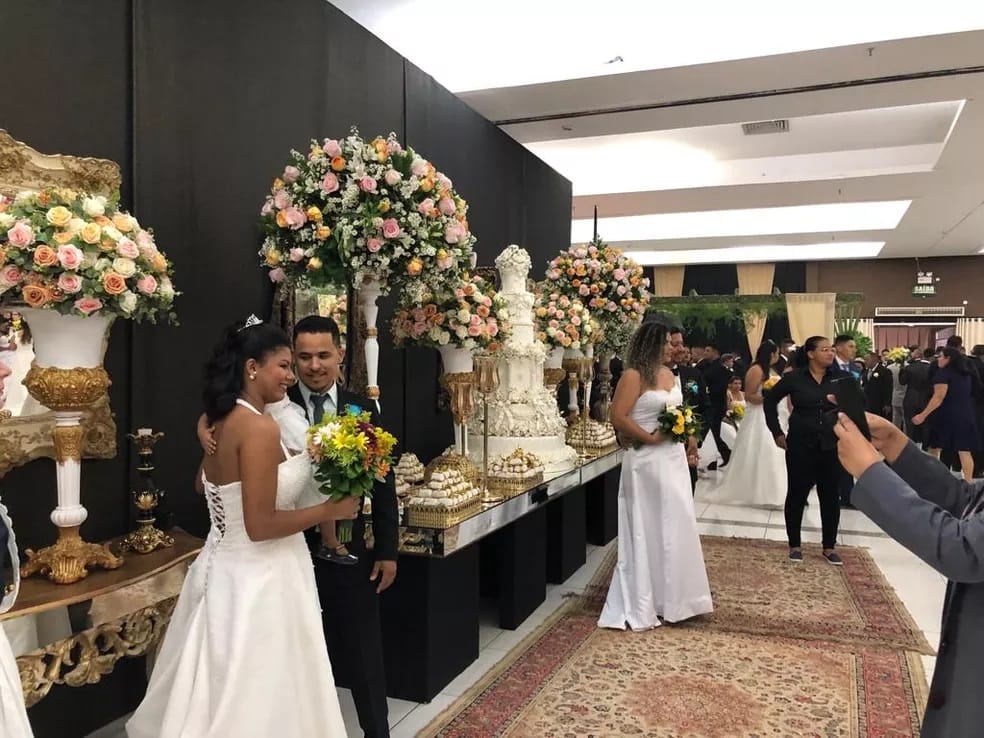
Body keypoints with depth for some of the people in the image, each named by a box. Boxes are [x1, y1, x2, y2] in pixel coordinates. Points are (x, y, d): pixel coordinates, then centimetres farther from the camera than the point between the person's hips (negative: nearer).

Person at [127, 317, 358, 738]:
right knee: (257, 702, 6)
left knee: (220, 696, 22)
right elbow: (260, 525, -25)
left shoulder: (222, 421, 5)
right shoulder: (260, 428, -23)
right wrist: (331, 510, -15)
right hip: (258, 579, -10)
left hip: (225, 569, 10)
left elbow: (206, 485, 23)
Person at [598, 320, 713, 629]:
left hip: (673, 458, 8)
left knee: (675, 528, 12)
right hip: (648, 460, -8)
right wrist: (649, 438, -16)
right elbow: (618, 418, -19)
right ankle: (642, 606, 11)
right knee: (647, 531, 0)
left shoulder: (669, 374, 11)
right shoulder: (633, 376, -12)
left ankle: (670, 598, 26)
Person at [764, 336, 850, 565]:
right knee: (797, 494, 7)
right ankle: (795, 545, 23)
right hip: (801, 445, -1)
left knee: (830, 496, 9)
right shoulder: (794, 377, -5)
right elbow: (770, 401, 6)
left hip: (832, 446, 1)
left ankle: (829, 547, 24)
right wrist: (777, 432, 3)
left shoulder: (841, 377, -2)